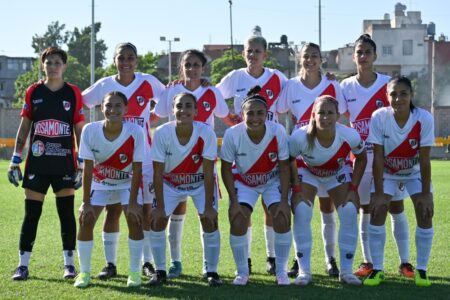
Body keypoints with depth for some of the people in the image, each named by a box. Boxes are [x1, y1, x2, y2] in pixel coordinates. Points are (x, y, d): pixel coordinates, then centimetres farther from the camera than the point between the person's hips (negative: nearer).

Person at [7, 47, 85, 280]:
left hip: (64, 164, -1)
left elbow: (80, 130, 3)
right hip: (37, 163, 1)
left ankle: (69, 263, 13)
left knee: (66, 213, 3)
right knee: (31, 214, 2)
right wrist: (15, 160, 5)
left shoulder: (73, 93, 1)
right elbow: (24, 127, 8)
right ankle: (23, 265, 9)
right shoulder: (33, 92, 4)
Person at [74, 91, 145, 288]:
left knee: (135, 220, -17)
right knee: (86, 221, -10)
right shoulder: (90, 131, -22)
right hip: (99, 183, 1)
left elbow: (137, 169, -20)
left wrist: (133, 202, -22)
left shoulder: (135, 132, -25)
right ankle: (84, 272, 4)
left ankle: (134, 272, -2)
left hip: (127, 183, -1)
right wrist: (86, 202, -18)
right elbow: (87, 168, -18)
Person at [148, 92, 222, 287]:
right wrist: (160, 206, -20)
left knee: (210, 220, -15)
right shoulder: (162, 133, -26)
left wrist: (209, 206, -22)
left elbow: (208, 173, -22)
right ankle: (160, 271, 5)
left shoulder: (206, 133, -27)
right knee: (157, 220, -10)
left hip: (200, 182, -1)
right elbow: (158, 172, -19)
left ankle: (212, 272, 0)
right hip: (170, 182, 1)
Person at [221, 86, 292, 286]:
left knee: (282, 219, -16)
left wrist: (284, 200, -17)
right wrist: (234, 202, -17)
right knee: (238, 222, -16)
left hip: (273, 181, 0)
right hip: (243, 182, 0)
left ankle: (281, 271, 4)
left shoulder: (278, 132, -26)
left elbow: (283, 167, -13)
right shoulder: (232, 134, -26)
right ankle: (242, 272, 6)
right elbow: (226, 169, -13)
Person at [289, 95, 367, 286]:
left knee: (349, 213, -16)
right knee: (301, 212, -22)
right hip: (307, 172, -1)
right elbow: (289, 161, -14)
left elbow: (361, 159, -10)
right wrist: (296, 189, -21)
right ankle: (304, 271, -11)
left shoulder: (350, 136, -32)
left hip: (338, 173, 1)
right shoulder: (300, 137, -35)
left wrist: (353, 188, -14)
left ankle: (346, 271, -2)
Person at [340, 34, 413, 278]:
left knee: (396, 208, 1)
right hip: (360, 159, 1)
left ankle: (405, 262, 6)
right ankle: (368, 262, 13)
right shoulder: (345, 87, 2)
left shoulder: (388, 84, -2)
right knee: (366, 210, 5)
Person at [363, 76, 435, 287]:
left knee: (425, 214, -13)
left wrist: (426, 194, -20)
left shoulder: (424, 118, -27)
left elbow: (424, 160, -22)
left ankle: (421, 269, 0)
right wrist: (378, 193, -21)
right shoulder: (379, 117, -26)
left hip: (415, 172, 0)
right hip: (387, 172, 0)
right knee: (377, 212, -13)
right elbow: (378, 158, -21)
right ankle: (377, 269, -3)